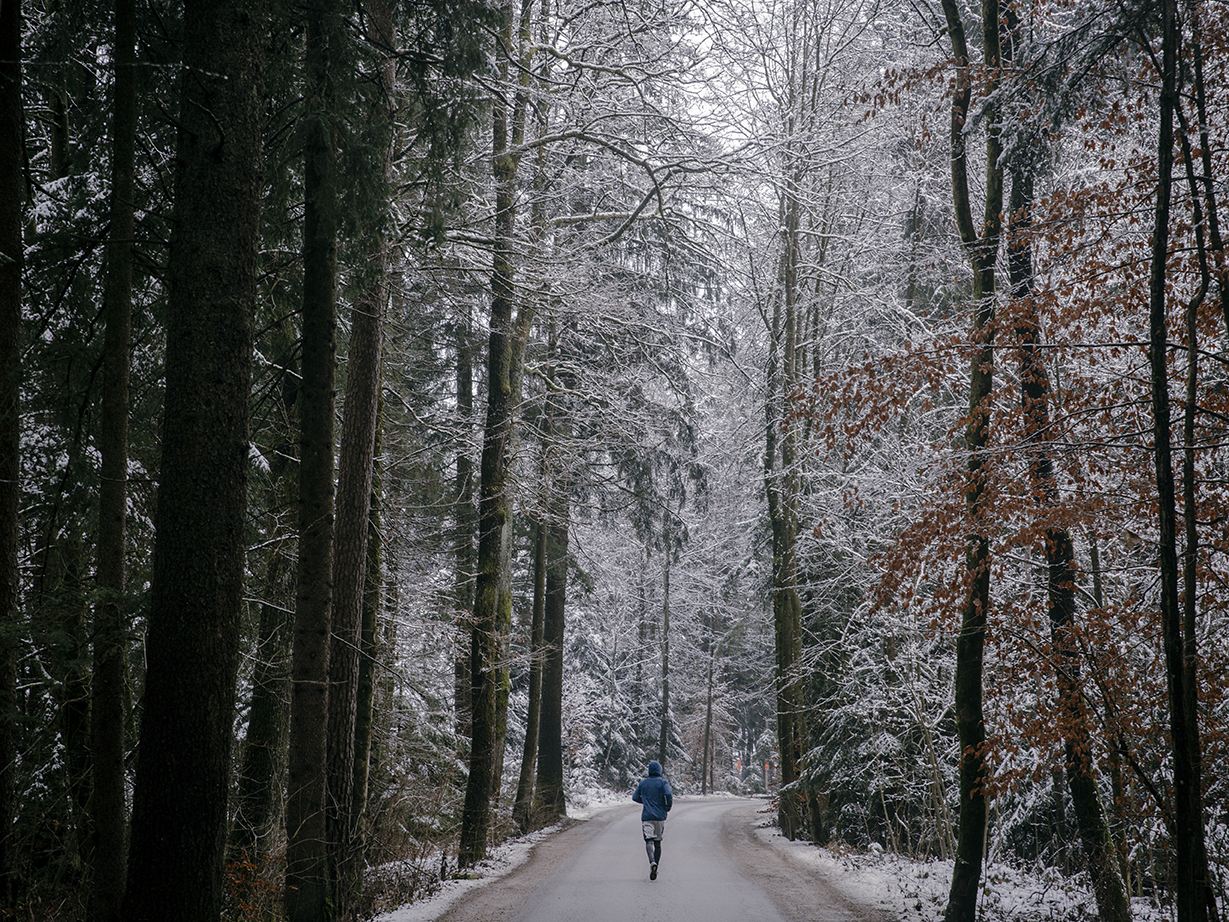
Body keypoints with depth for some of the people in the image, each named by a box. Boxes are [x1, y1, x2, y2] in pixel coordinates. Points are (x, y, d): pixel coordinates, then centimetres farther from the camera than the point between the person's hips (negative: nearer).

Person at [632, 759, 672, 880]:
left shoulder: (643, 783, 7)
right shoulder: (663, 782, 0)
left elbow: (635, 797, 10)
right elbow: (668, 794, -17)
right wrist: (669, 805, 1)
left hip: (647, 816, 0)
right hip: (660, 816, 0)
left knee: (649, 840, -10)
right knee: (658, 842, 11)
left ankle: (652, 862, -37)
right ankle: (654, 869, 10)